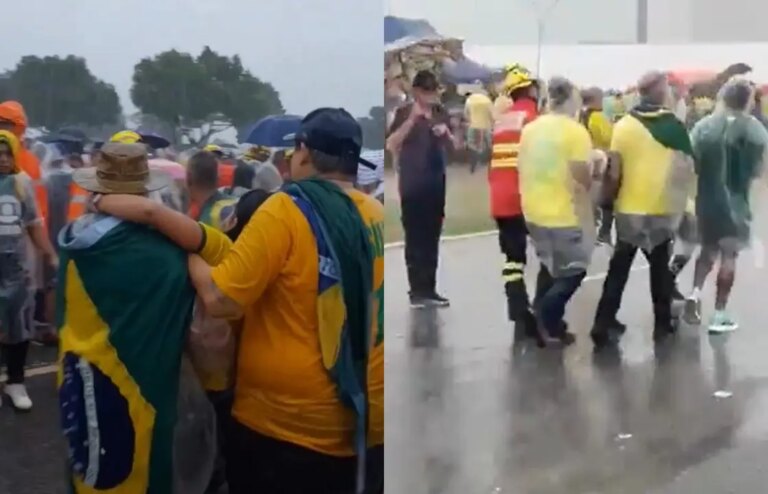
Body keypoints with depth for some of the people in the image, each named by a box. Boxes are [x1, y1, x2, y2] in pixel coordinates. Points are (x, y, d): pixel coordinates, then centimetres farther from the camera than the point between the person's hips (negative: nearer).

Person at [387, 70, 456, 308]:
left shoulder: (440, 113, 11)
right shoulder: (404, 113, -3)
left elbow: (452, 145, 18)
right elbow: (391, 144, -15)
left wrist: (446, 133, -3)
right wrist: (412, 119, -22)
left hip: (436, 183, 5)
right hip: (412, 184, -5)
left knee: (432, 238, 8)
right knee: (414, 238, -5)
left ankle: (429, 289, 14)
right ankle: (416, 291, -2)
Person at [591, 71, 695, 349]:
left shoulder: (623, 126, -4)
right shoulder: (674, 126, -7)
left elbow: (614, 173, -5)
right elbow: (687, 170, -5)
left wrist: (608, 200, 7)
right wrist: (681, 202, 9)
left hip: (628, 209, 1)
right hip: (662, 210, -1)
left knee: (619, 268, 10)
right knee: (660, 267, 15)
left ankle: (604, 324, 6)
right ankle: (662, 324, 23)